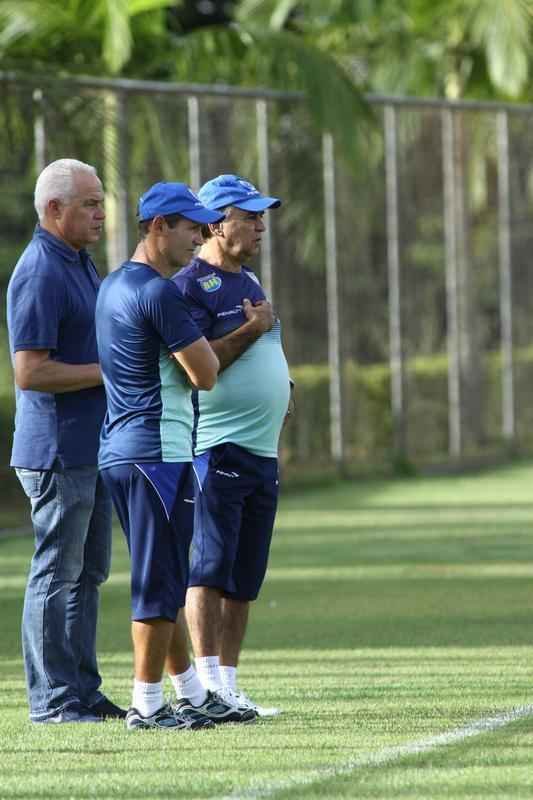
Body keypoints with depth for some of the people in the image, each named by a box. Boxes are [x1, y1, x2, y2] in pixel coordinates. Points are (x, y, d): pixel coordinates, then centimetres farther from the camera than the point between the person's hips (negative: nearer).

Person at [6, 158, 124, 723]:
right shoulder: (40, 273, -17)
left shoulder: (79, 263, 14)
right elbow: (30, 372, -22)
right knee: (57, 573, -5)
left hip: (94, 445, 10)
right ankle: (52, 699, 0)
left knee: (87, 572, 14)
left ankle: (82, 692, 20)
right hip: (57, 451, -10)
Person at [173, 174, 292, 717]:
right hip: (218, 447, -9)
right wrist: (252, 329, -16)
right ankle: (206, 686, -15)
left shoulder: (249, 281, 19)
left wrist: (278, 388, 12)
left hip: (263, 451, 9)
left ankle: (228, 686, 12)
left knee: (246, 576, 9)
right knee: (212, 567, -12)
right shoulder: (191, 286, -9)